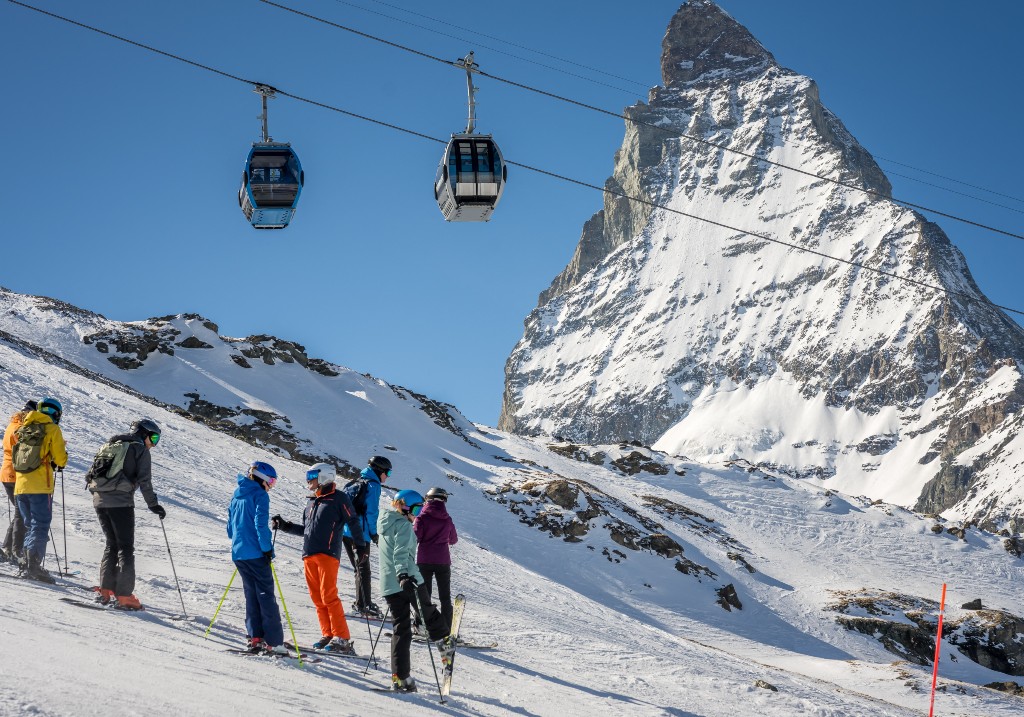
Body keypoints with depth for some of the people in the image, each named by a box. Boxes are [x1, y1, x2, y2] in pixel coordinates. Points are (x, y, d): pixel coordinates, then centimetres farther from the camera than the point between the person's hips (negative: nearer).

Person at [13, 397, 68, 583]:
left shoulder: (23, 428, 16)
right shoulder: (52, 429, -1)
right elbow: (60, 459, -4)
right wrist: (60, 463, 19)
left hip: (20, 484, 6)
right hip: (40, 486, -6)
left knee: (29, 526, 15)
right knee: (40, 526, -6)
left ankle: (28, 564, 13)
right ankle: (33, 566, -16)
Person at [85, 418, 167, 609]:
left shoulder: (109, 445, 21)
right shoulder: (140, 450, 2)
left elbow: (90, 474, 20)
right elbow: (144, 481, -7)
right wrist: (153, 505, -3)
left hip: (99, 500, 6)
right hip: (121, 502, -6)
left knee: (111, 544, 18)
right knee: (125, 548, -1)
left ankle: (105, 590, 12)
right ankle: (123, 595, -7)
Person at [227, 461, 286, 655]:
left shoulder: (237, 495, 15)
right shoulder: (260, 495, -8)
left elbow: (230, 525, 20)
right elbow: (260, 524, -17)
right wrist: (267, 548, -12)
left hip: (238, 553, 7)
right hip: (256, 553, -7)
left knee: (251, 595, 13)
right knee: (266, 596, -4)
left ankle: (255, 638, 8)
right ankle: (273, 642, -7)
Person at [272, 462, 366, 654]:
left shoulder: (338, 498, 2)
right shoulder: (312, 502, 23)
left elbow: (353, 521, -3)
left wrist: (361, 544, -10)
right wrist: (285, 526, 19)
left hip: (328, 553, -7)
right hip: (309, 555, 7)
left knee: (329, 596, -13)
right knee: (317, 598, 3)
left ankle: (342, 639, -13)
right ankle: (328, 635, 8)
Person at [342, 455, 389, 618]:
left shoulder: (357, 482, 19)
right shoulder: (373, 485, -8)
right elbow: (371, 511, -14)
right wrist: (374, 533, -8)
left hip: (346, 531, 8)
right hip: (360, 533, -8)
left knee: (360, 567, 16)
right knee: (363, 569, -7)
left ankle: (362, 602, 20)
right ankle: (364, 605, -10)